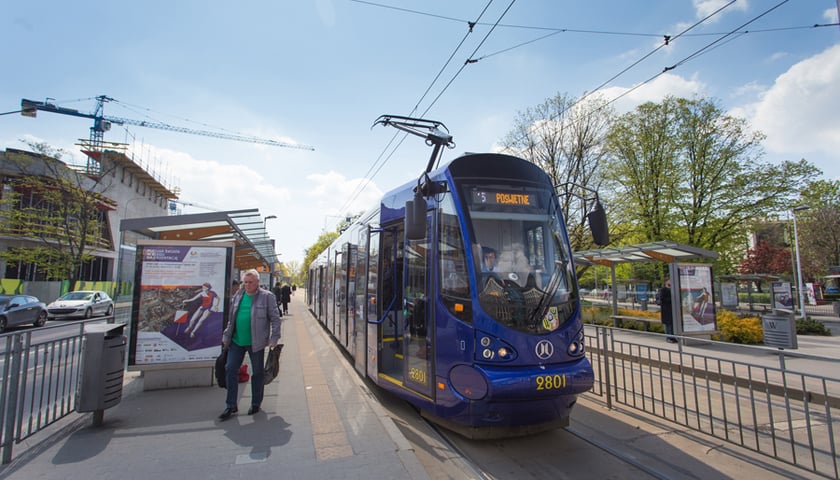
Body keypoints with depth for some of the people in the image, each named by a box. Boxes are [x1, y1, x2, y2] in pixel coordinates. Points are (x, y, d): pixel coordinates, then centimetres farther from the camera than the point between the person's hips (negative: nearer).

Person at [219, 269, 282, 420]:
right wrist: (226, 337, 12)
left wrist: (274, 338, -12)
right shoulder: (238, 296, 8)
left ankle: (256, 403, 25)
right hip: (237, 341, 5)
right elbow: (231, 318, 16)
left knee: (257, 372, 8)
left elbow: (275, 319, -7)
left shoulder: (267, 297, -7)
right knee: (230, 369, 4)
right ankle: (231, 406, 18)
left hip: (256, 342, -4)